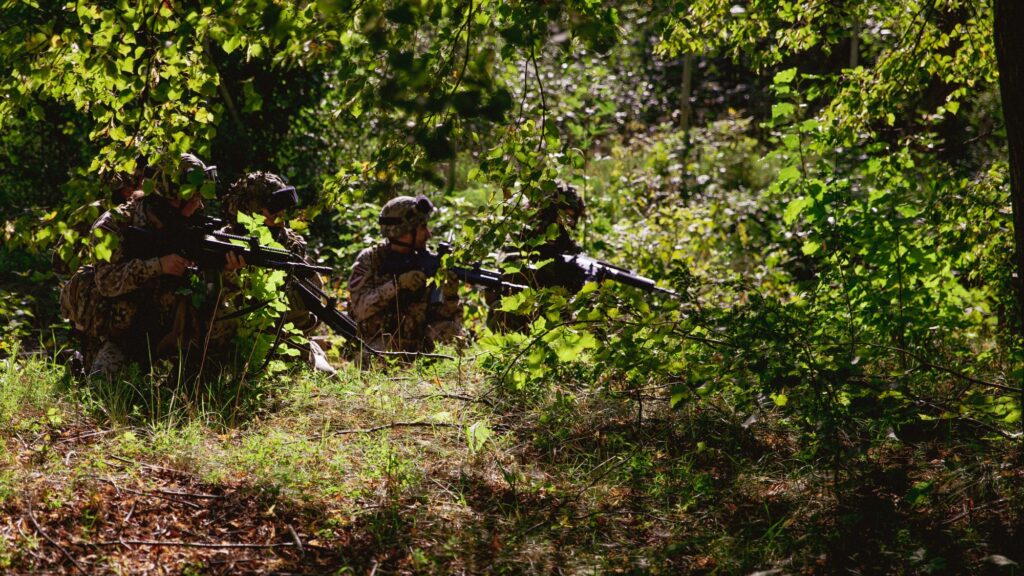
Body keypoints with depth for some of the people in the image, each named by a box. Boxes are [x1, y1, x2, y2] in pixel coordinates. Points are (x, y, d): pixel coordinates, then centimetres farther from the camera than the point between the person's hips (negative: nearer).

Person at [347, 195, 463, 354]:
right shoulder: (369, 260, -2)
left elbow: (441, 317, 1)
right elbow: (360, 307, -16)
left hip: (417, 349, 4)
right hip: (379, 347, -4)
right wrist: (397, 284, -24)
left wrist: (450, 295, -19)